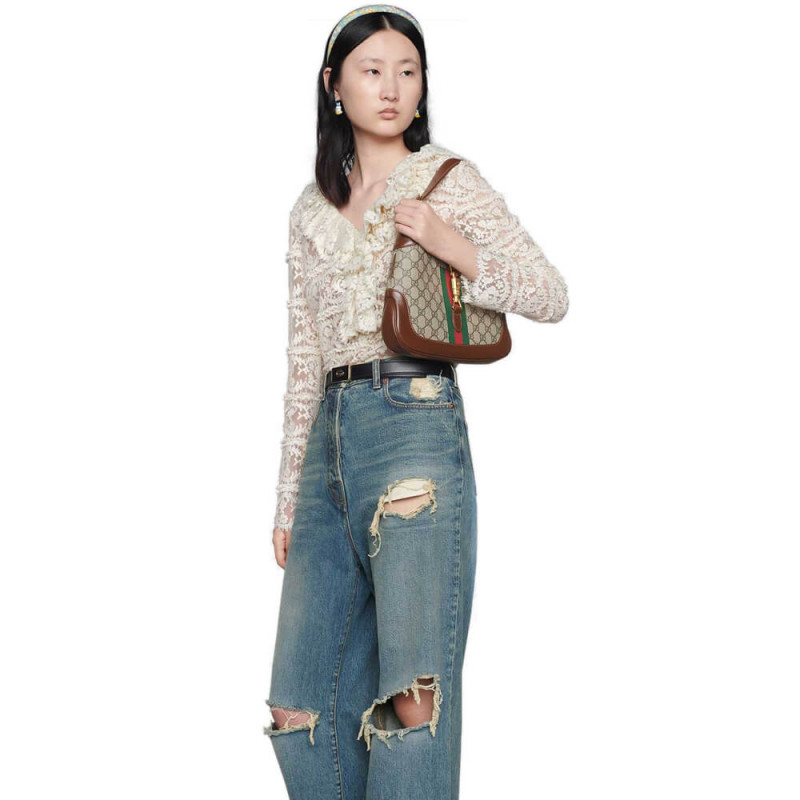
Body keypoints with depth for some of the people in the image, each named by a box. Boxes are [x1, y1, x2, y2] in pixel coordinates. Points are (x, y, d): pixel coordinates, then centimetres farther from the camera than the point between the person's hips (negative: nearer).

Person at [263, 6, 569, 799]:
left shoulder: (448, 180, 6)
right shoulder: (311, 211, 19)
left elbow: (551, 296, 3)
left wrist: (454, 248, -13)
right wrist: (288, 495, 16)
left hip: (414, 425, -5)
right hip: (330, 439, 5)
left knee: (413, 697, -12)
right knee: (301, 708, 3)